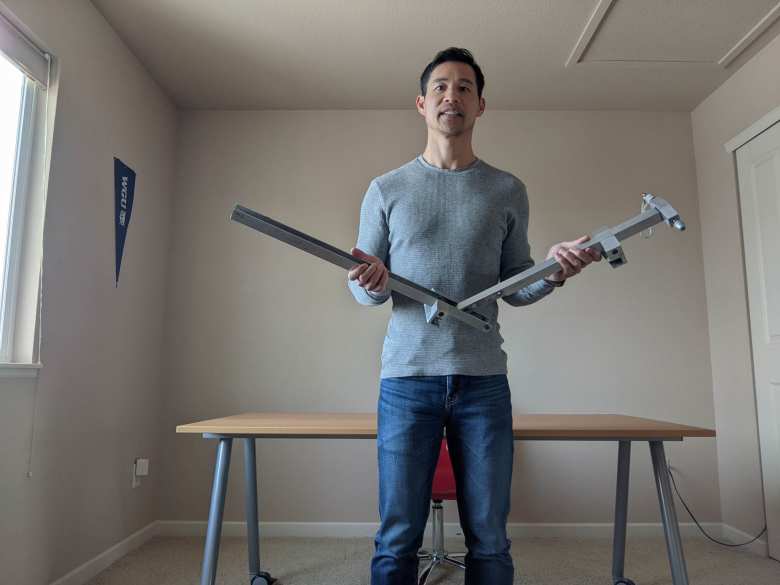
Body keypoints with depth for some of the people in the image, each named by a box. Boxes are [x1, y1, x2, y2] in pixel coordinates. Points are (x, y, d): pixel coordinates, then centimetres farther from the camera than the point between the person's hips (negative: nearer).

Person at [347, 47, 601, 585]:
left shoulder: (508, 191, 10)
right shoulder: (387, 189, 9)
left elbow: (514, 289, 10)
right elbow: (363, 292, 8)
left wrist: (552, 272, -10)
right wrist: (371, 284, -15)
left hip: (483, 380, 1)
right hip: (407, 378, 0)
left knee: (490, 540, 8)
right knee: (397, 541, 4)